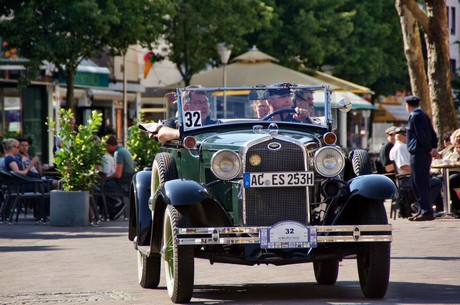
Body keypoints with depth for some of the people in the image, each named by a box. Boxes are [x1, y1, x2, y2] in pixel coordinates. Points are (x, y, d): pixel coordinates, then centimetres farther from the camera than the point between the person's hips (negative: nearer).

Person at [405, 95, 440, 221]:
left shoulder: (415, 116, -12)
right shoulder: (424, 115, 16)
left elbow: (421, 136, -18)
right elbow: (433, 134, 16)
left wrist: (430, 150, -12)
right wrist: (433, 148, 5)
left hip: (418, 154, -10)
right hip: (425, 155, 10)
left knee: (419, 183, -8)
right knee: (423, 183, 14)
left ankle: (427, 212, -11)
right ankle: (425, 211, 17)